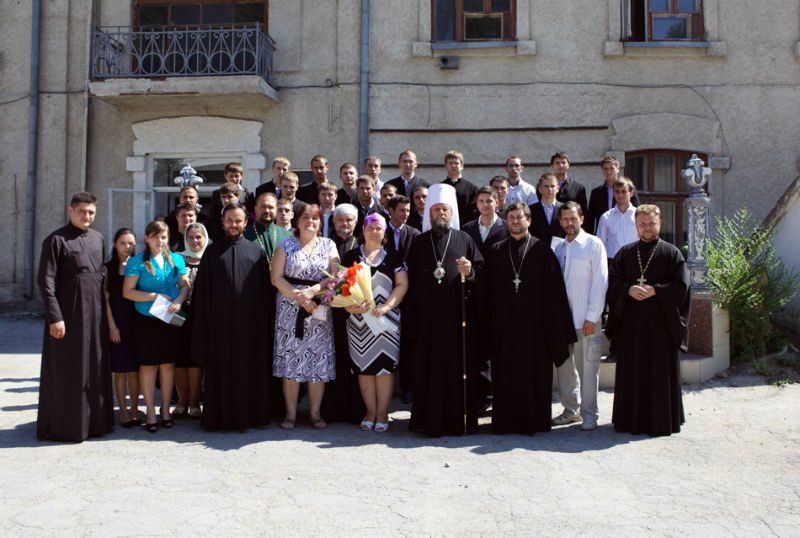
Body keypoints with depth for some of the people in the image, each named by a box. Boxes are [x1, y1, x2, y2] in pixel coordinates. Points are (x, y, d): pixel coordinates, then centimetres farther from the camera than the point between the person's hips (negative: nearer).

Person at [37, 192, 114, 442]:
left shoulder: (98, 238, 10)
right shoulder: (56, 240, -8)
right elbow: (46, 281, -12)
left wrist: (105, 309, 13)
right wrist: (54, 317, -18)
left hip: (95, 313, 6)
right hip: (68, 314, -6)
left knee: (95, 368, 12)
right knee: (66, 371, 1)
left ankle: (95, 420, 23)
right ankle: (63, 425, 12)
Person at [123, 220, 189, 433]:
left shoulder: (176, 259, 7)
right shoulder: (137, 261, -3)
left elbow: (184, 285, 5)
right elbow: (127, 292, -6)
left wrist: (178, 301, -15)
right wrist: (154, 296, -15)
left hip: (171, 320, 3)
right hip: (146, 320, -3)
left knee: (168, 364, 8)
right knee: (148, 366, 3)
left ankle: (165, 409, 20)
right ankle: (151, 412, 13)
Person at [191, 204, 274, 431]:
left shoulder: (256, 251, 8)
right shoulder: (212, 251, 8)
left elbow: (266, 288, 6)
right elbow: (202, 290, 4)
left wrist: (265, 317, -1)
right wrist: (203, 321, -4)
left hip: (250, 320, 0)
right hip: (220, 320, 0)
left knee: (250, 368, 4)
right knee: (221, 368, 5)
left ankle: (249, 414, 15)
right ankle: (220, 417, 13)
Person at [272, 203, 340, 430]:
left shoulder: (328, 245, 8)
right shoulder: (286, 245, 6)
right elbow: (276, 278, -2)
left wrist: (312, 291, -15)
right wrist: (298, 296, -13)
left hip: (319, 311, 1)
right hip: (290, 310, -1)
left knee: (318, 360, 0)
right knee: (290, 359, -1)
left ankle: (315, 412, 10)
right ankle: (290, 413, 8)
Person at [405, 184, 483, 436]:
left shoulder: (464, 240, 8)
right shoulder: (418, 243, 11)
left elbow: (481, 269, 7)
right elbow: (410, 279, 8)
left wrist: (470, 272, -16)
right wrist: (410, 317, 1)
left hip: (458, 315, -1)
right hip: (427, 316, 1)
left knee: (459, 365, 1)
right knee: (428, 367, 2)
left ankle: (459, 419, 11)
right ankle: (430, 420, 10)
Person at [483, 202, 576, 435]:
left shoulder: (541, 249, 1)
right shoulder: (496, 251, 9)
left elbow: (554, 288, -2)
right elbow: (488, 291, 8)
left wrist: (553, 325, -7)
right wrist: (488, 325, 2)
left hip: (534, 322, -2)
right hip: (504, 322, 2)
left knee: (535, 372, 2)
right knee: (505, 372, 6)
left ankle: (534, 420, 14)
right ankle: (505, 420, 14)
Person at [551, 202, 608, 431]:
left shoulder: (594, 244, -3)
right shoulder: (558, 248, 12)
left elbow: (600, 282, -7)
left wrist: (591, 317, -12)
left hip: (586, 319, -5)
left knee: (588, 366, -1)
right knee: (564, 364, 10)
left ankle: (589, 414, 10)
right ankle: (571, 409, 23)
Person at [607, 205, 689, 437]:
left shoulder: (671, 253, 2)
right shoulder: (625, 253, 10)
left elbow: (681, 284, -4)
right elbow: (612, 280, 6)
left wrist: (654, 290, -14)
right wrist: (629, 289, -12)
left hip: (661, 321, -2)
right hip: (631, 321, 3)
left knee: (660, 371, 1)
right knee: (631, 370, 5)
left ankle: (661, 420, 11)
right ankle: (631, 418, 15)